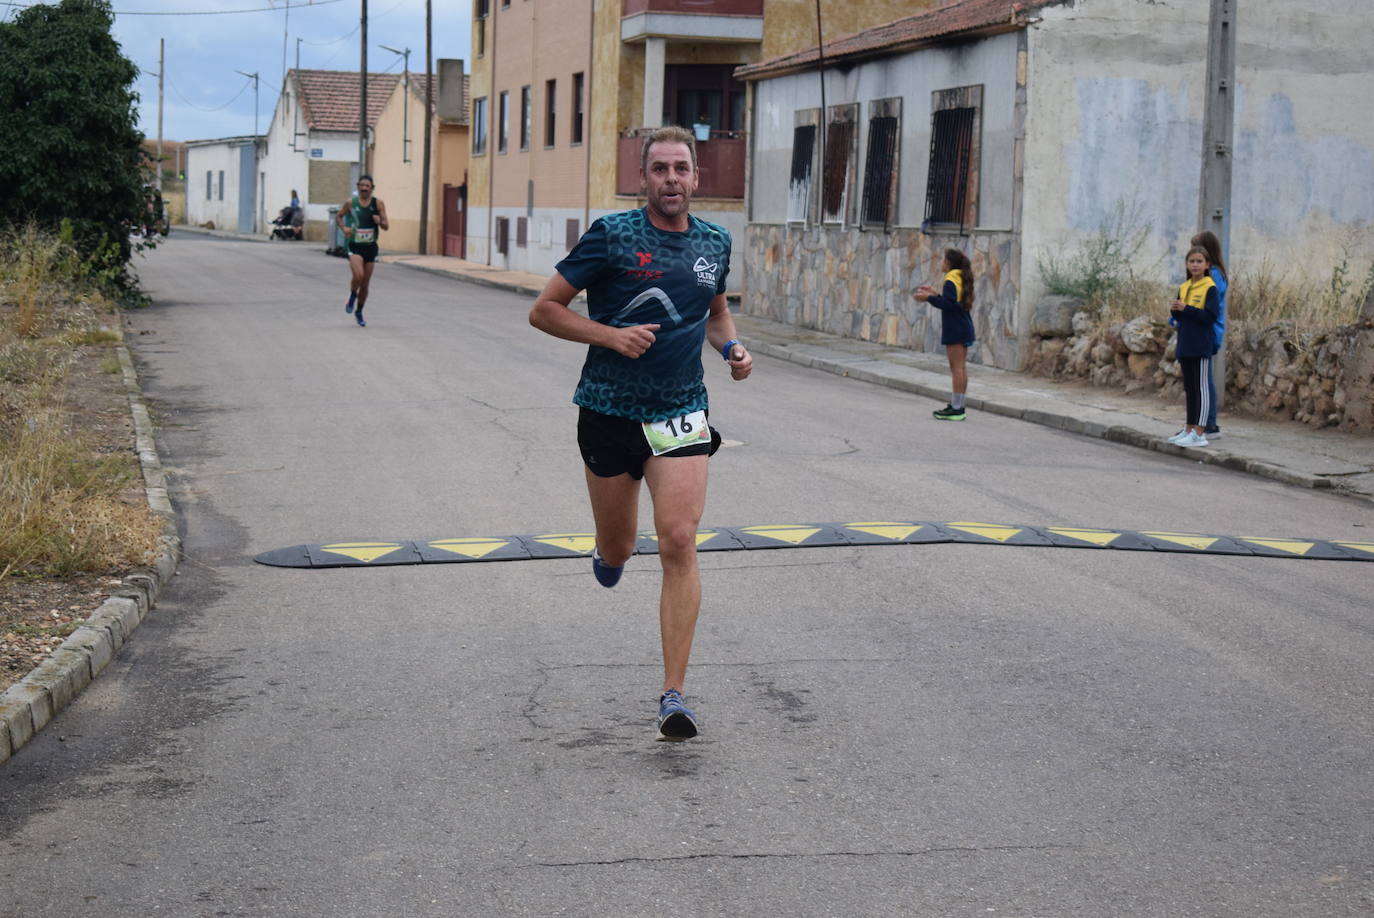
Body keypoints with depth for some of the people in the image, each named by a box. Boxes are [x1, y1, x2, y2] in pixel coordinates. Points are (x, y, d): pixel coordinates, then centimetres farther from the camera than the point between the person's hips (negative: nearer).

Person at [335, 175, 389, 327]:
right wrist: (344, 228, -7)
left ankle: (359, 312, 29)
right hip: (355, 246, -2)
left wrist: (380, 222, -24)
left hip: (370, 247, 2)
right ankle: (352, 295, 7)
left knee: (365, 284, 8)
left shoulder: (378, 203, -2)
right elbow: (339, 216, 13)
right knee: (358, 275, -25)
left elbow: (386, 226, -2)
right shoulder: (351, 203, -3)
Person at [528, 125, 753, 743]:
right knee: (615, 553, 11)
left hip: (681, 411, 1)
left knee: (678, 543, -14)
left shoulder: (714, 243, 6)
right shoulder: (612, 235, -7)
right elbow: (544, 310, -4)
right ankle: (608, 552, 53)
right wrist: (611, 335, -18)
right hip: (608, 410, -1)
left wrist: (731, 349, 4)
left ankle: (673, 695, -10)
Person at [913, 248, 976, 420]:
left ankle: (956, 408, -9)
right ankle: (958, 406, 15)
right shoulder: (962, 279, 15)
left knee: (957, 367, -9)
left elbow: (948, 304, -22)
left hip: (955, 330, -10)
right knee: (961, 367, 11)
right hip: (964, 328, 10)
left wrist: (929, 298, -14)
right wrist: (936, 293, 23)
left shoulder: (951, 280, -13)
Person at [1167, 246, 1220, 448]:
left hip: (1201, 346, -7)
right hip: (1185, 346, 7)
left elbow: (1211, 316, -17)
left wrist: (1186, 308, -20)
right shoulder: (1183, 288, 12)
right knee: (1189, 388, 13)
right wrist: (1174, 310, -6)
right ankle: (1189, 429, 21)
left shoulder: (1210, 288, -9)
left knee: (1201, 387, -5)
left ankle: (1199, 433, -4)